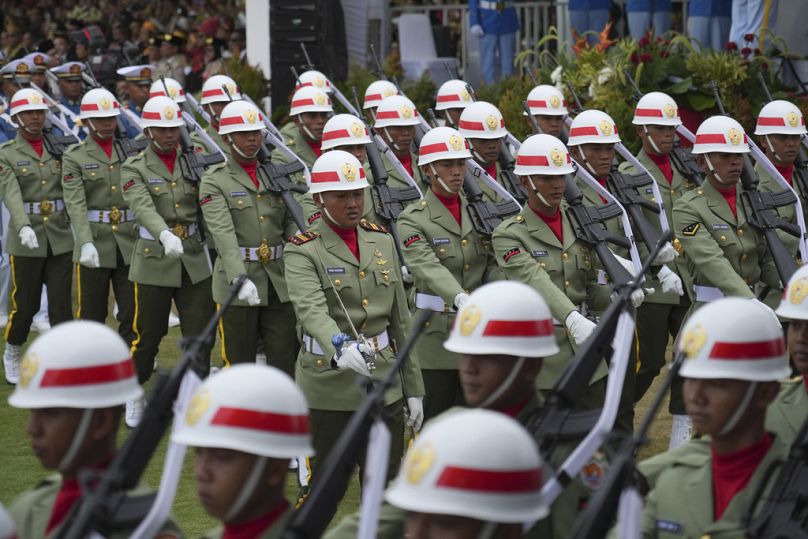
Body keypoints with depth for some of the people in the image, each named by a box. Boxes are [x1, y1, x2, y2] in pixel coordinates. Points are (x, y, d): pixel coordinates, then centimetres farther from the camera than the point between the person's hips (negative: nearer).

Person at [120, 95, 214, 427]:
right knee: (147, 335, 7)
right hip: (155, 261, -3)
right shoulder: (134, 169, -6)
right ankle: (134, 395, 30)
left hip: (195, 260, 3)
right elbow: (144, 208, -23)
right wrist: (166, 236, -42)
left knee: (201, 335, 0)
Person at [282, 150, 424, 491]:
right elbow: (311, 310, -27)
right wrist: (341, 348, -47)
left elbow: (400, 319, 12)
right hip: (329, 384, -5)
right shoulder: (302, 251, -8)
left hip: (384, 381, 5)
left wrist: (414, 388, 10)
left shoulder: (382, 242, 10)